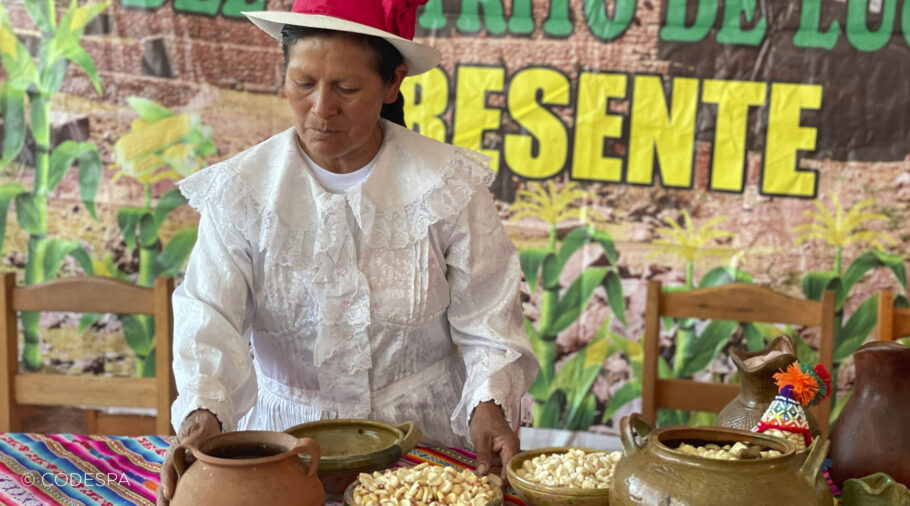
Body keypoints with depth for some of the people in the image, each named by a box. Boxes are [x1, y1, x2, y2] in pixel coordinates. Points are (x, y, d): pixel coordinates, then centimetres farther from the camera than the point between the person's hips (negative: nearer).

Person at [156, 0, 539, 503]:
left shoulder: (447, 185, -2)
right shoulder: (239, 191, -2)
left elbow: (485, 323, -2)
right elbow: (211, 316, -11)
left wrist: (489, 404, -19)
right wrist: (202, 413, -29)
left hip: (424, 440, 0)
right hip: (286, 443, 1)